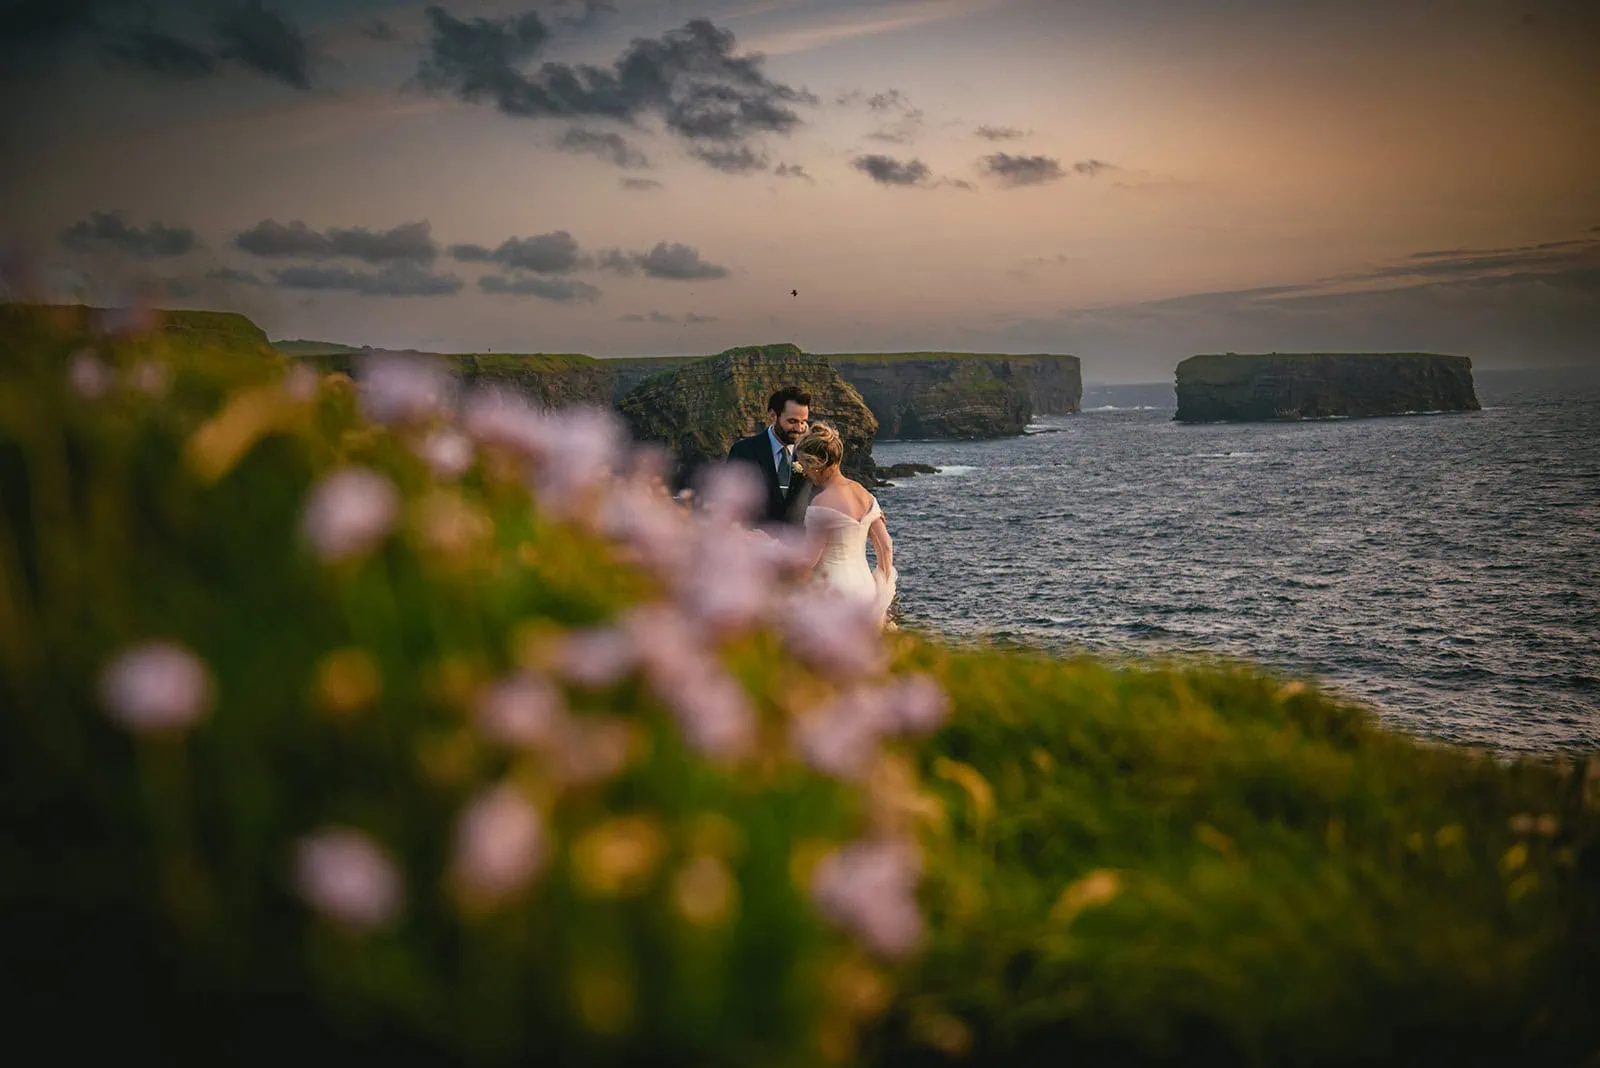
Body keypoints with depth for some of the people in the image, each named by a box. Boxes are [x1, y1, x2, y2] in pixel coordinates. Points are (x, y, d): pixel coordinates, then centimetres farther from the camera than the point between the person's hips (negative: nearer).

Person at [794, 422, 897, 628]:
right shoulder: (863, 493, 7)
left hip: (833, 590, -8)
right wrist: (882, 593, 18)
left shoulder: (821, 503, -16)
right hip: (865, 586, 8)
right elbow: (885, 546, 10)